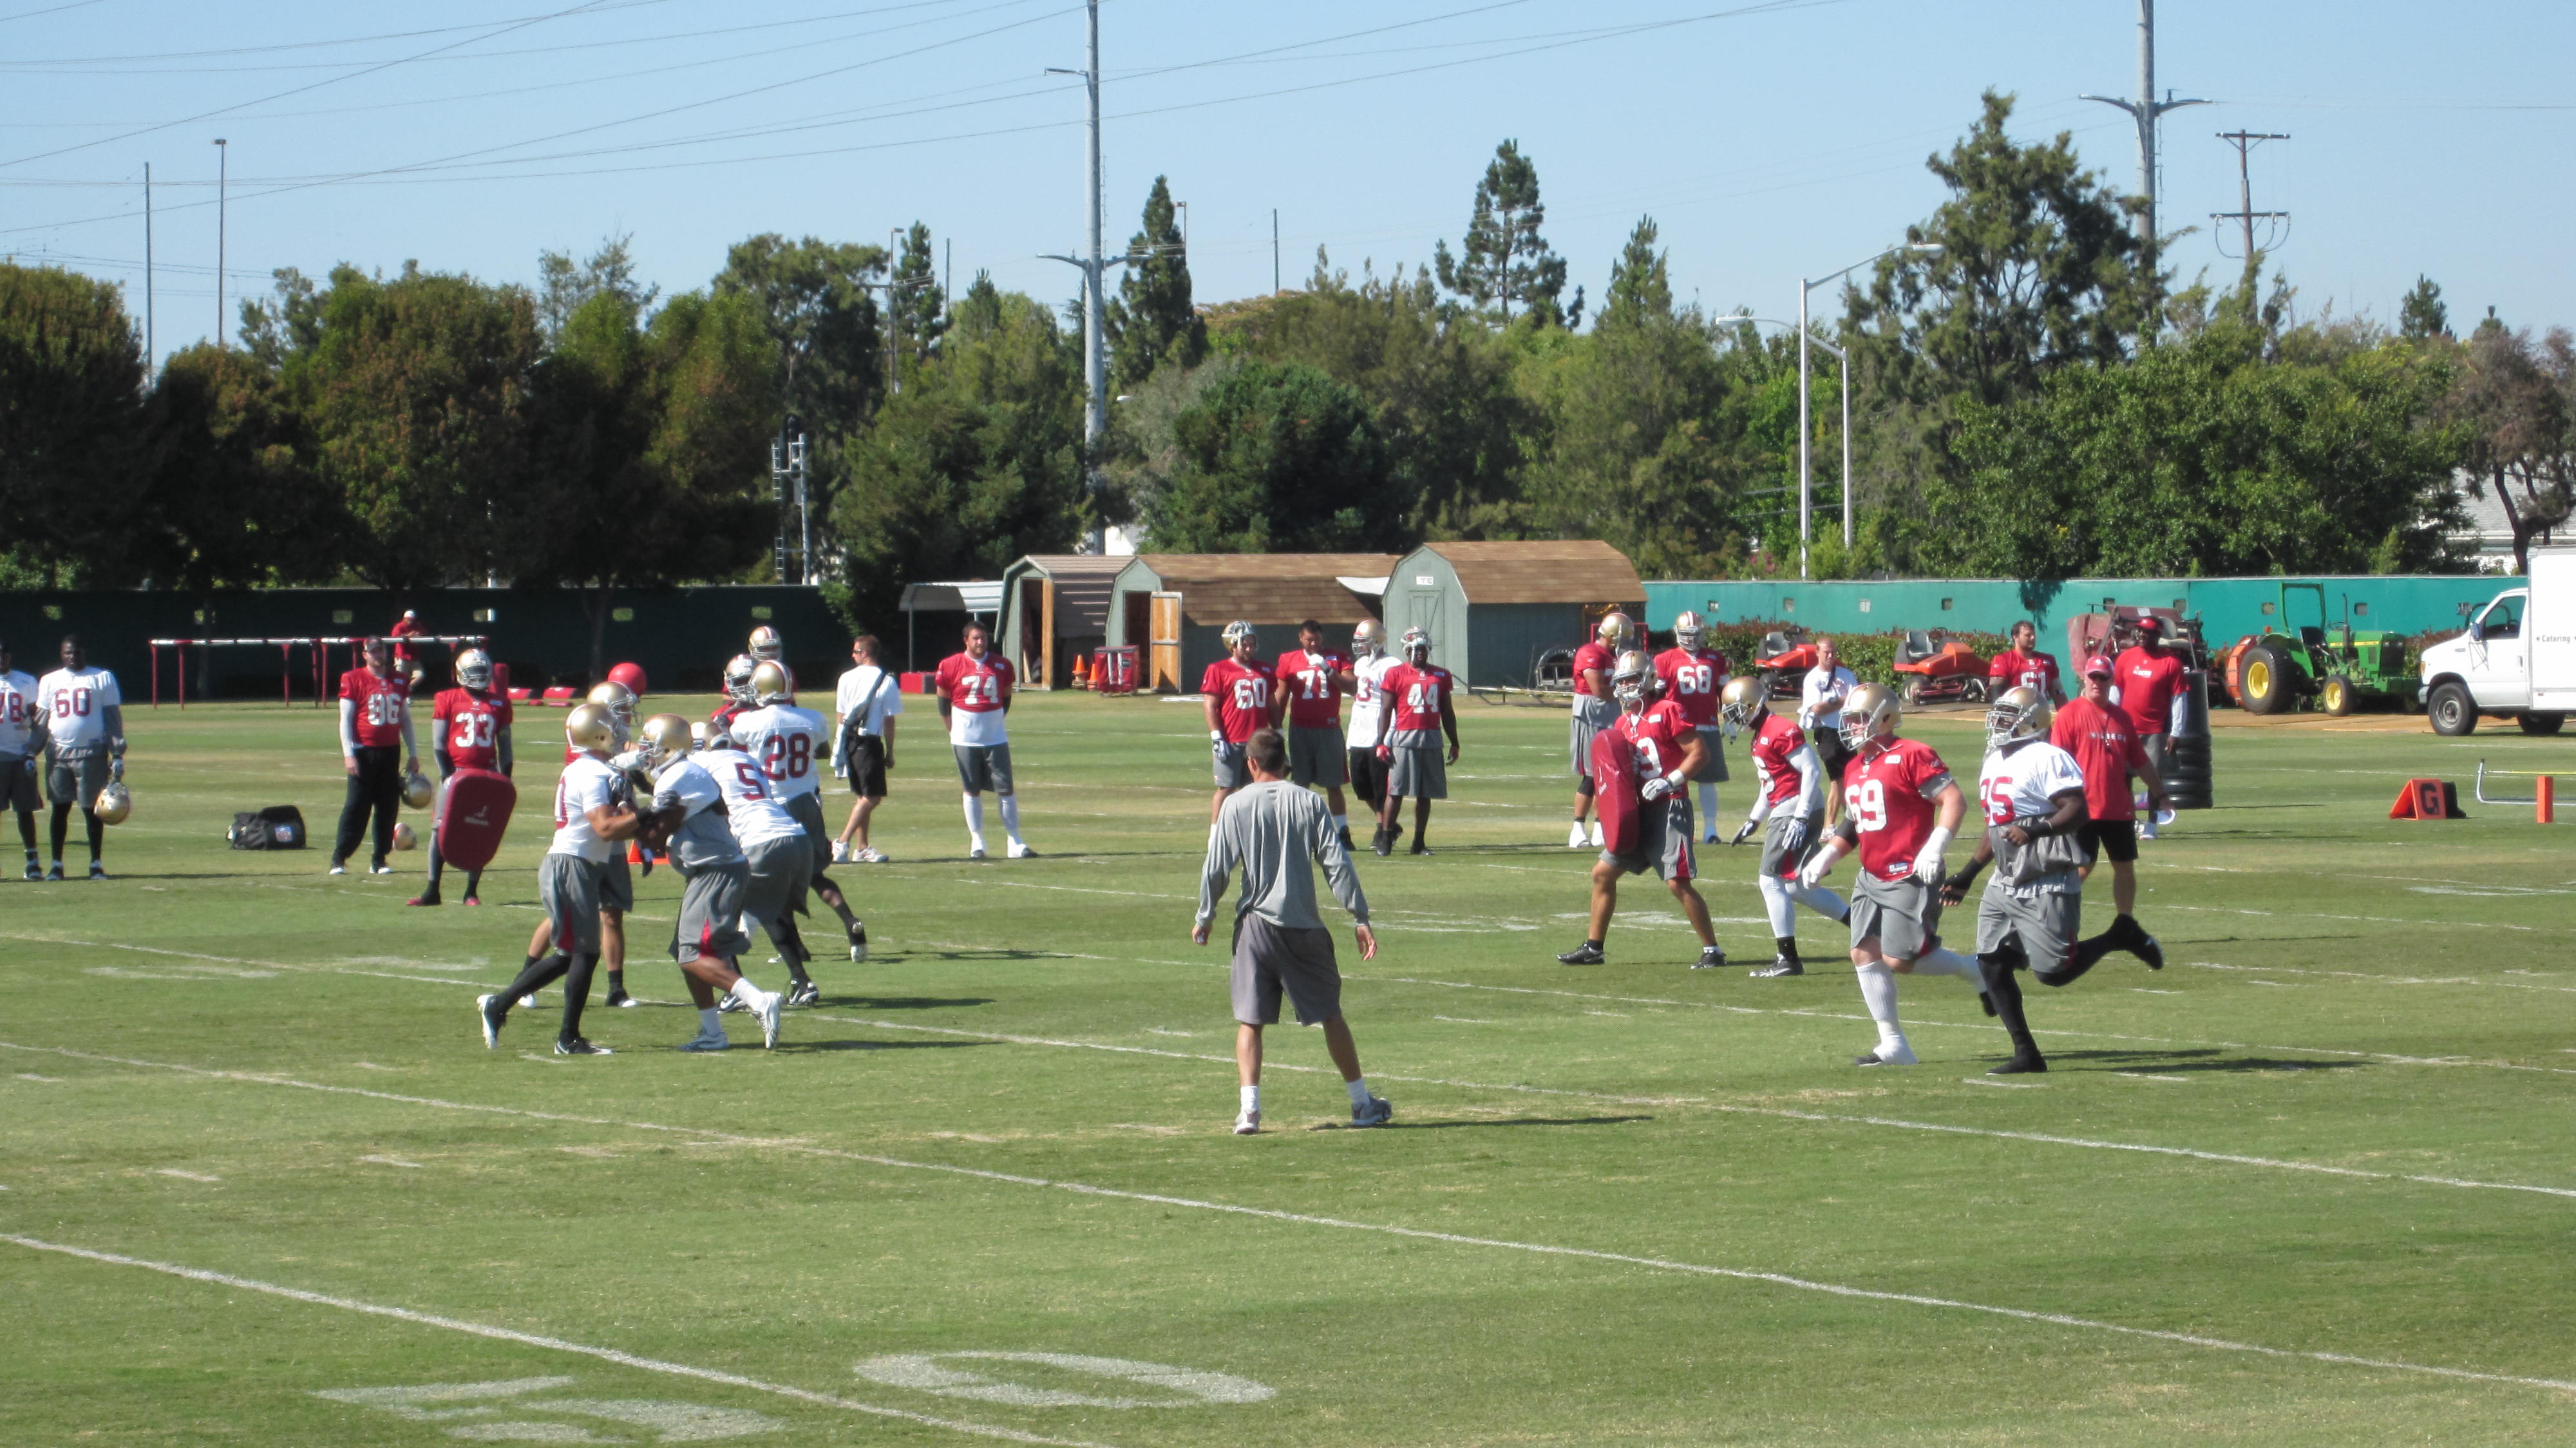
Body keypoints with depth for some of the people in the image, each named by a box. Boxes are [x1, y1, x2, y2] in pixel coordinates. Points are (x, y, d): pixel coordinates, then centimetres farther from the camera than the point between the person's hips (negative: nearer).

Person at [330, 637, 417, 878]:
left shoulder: (399, 681, 11)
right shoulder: (353, 680, -3)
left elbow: (405, 719, 19)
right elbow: (346, 719, -4)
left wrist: (413, 754, 16)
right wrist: (348, 754, -12)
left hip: (391, 751, 5)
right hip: (364, 751, -5)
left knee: (388, 807, 5)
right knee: (357, 806, -8)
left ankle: (379, 860, 13)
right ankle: (339, 858, -4)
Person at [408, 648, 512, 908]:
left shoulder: (499, 703, 8)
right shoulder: (447, 700, 0)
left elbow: (504, 746, 13)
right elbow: (438, 743, -1)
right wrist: (447, 775, -10)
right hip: (456, 771, -2)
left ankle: (472, 891, 10)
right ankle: (432, 890, 1)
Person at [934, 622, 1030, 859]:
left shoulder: (1002, 666, 3)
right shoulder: (950, 666, -3)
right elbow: (943, 703, 5)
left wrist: (996, 722, 8)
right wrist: (954, 732, 3)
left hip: (996, 739, 1)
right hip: (965, 740, -1)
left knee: (1005, 788, -1)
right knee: (972, 791, 4)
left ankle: (1015, 842, 3)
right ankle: (977, 842, 11)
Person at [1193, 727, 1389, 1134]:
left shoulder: (1236, 805, -2)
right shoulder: (1308, 802, 0)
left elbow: (1216, 867, -3)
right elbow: (1337, 863, -4)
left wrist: (1204, 917, 10)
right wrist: (1360, 918, -1)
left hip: (1256, 924, -1)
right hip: (1304, 925, 1)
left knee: (1249, 1021, 3)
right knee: (1330, 1015, 11)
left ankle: (1249, 1108, -11)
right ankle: (1362, 1103, 17)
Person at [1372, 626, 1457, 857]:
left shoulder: (1441, 675, 13)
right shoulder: (1396, 674, 1)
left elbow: (1447, 712, 18)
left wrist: (1454, 743, 17)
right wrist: (1382, 743, -5)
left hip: (1432, 739, 4)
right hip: (1405, 738, -4)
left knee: (1425, 793, 6)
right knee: (1396, 791, -5)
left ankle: (1419, 841, 13)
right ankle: (1385, 839, -2)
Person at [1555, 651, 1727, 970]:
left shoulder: (1667, 712, -10)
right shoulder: (1621, 724, 14)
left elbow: (1700, 753, -12)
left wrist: (1670, 781, -21)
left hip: (1669, 809, -9)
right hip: (1639, 812, 9)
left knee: (1678, 883, -14)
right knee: (1603, 873, 11)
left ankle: (1712, 950, -4)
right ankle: (1592, 947, 20)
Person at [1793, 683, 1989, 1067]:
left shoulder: (1911, 756, -13)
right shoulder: (1855, 768, 14)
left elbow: (1954, 800, -17)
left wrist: (1935, 848, -24)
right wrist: (1826, 856, 11)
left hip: (1908, 877, -9)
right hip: (1872, 877, 9)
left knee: (1899, 959, -12)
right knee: (1864, 954, 0)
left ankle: (1975, 971, 13)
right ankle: (1893, 1045, 6)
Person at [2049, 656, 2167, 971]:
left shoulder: (2121, 716, 12)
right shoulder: (2070, 714, -5)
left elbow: (2140, 761, 21)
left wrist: (2157, 791, 22)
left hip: (2119, 809, 6)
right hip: (2085, 810, -6)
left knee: (2125, 867, 12)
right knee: (2081, 868, -11)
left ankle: (2126, 928, 25)